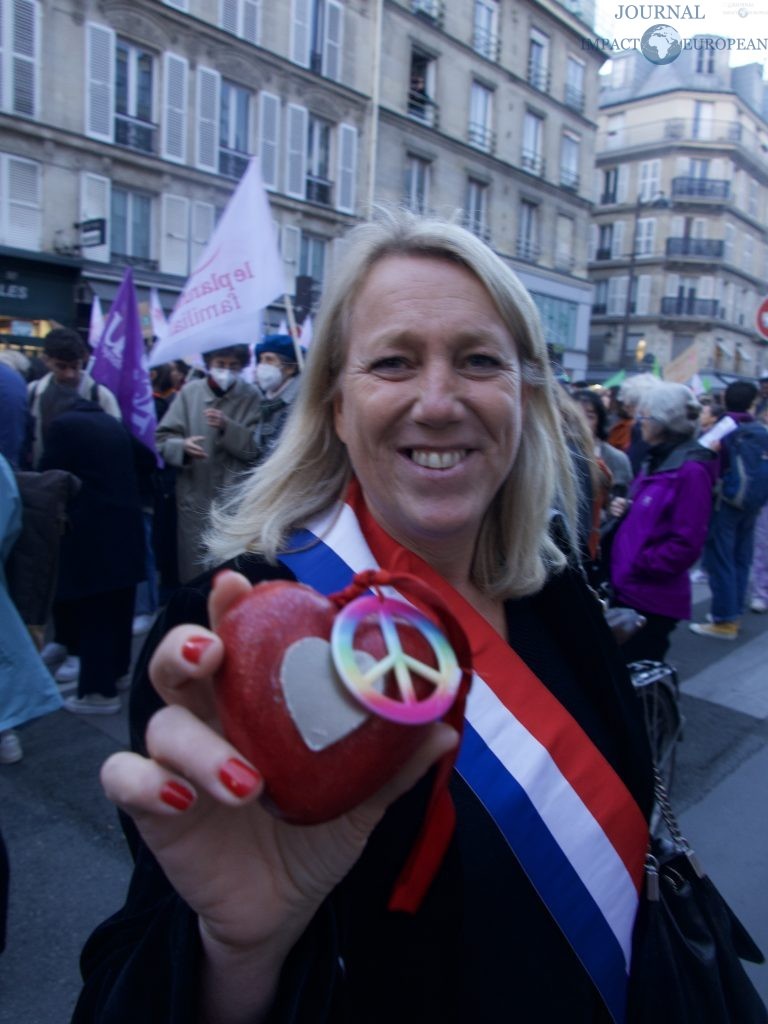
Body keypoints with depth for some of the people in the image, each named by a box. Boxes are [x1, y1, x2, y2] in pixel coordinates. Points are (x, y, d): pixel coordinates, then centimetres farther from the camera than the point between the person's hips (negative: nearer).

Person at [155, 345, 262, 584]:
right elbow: (162, 438, 3)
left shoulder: (251, 396, 0)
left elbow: (258, 448, -7)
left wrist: (228, 428, -19)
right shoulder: (189, 391, 2)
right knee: (194, 570, 11)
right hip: (194, 499, 2)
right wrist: (182, 446, -17)